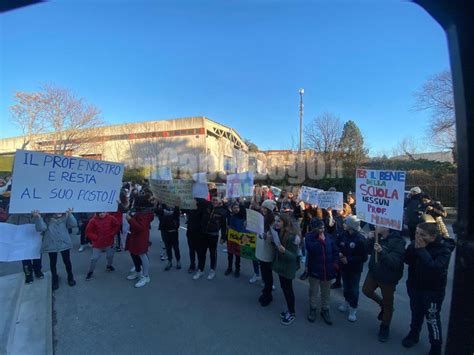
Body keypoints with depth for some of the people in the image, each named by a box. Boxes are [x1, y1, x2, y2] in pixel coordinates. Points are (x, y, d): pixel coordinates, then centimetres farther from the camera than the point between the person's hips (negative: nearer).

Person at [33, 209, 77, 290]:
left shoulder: (65, 217, 0)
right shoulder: (46, 218, 0)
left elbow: (74, 224, -13)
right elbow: (41, 228, -16)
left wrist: (70, 215, -29)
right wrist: (37, 217, -29)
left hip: (64, 243, 0)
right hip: (51, 244, 0)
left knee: (67, 261, 12)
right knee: (53, 263, 14)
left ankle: (70, 277, 32)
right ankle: (55, 279, 36)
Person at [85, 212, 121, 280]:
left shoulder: (110, 218, -10)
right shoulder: (93, 220, -15)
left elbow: (117, 225, 3)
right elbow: (88, 232, -8)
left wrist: (112, 234, -4)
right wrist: (95, 238, -15)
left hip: (109, 242, 2)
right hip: (97, 243, -2)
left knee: (110, 255, 17)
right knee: (94, 258, -1)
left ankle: (109, 266, 43)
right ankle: (90, 272, 21)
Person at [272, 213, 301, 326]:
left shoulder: (293, 237, -26)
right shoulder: (278, 232, -5)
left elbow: (293, 256, -22)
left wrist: (284, 251, -39)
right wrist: (271, 240, -10)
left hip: (288, 267, -7)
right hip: (280, 264, 7)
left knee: (288, 289, 9)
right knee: (284, 287, 20)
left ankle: (292, 313, 30)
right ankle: (290, 309, 39)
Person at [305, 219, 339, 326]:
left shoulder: (328, 236, -1)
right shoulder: (309, 237, -12)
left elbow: (335, 251, 6)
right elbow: (311, 249, -28)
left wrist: (335, 263, -3)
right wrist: (320, 240, -22)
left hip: (327, 269, 3)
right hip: (315, 269, -3)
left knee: (326, 292, 17)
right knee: (313, 291, 14)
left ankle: (325, 310, 36)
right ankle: (313, 309, 35)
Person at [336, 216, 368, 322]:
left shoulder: (360, 239, -22)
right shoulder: (343, 235, -9)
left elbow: (364, 257, -18)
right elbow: (336, 247, 6)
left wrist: (349, 260, -22)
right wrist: (339, 253, -14)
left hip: (355, 268, -4)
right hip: (344, 266, 4)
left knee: (354, 289, 9)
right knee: (346, 286, 20)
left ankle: (353, 309, 26)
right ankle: (347, 302, 43)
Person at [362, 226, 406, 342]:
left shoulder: (397, 241, -25)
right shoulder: (377, 236, -8)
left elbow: (395, 262, -31)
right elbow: (369, 251, 4)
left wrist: (382, 252, -45)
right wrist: (370, 240, -14)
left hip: (388, 277, -5)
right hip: (374, 271, 6)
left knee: (388, 303, 12)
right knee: (366, 290, 16)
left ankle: (385, 327, 34)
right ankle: (382, 304, 43)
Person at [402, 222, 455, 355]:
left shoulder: (444, 249, -21)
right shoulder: (416, 243, -7)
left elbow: (435, 267, -33)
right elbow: (407, 260, -10)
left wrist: (422, 250, -32)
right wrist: (415, 248, -24)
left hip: (433, 290, -4)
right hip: (414, 286, 5)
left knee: (432, 318, 6)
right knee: (416, 313, 22)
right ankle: (414, 334, 42)